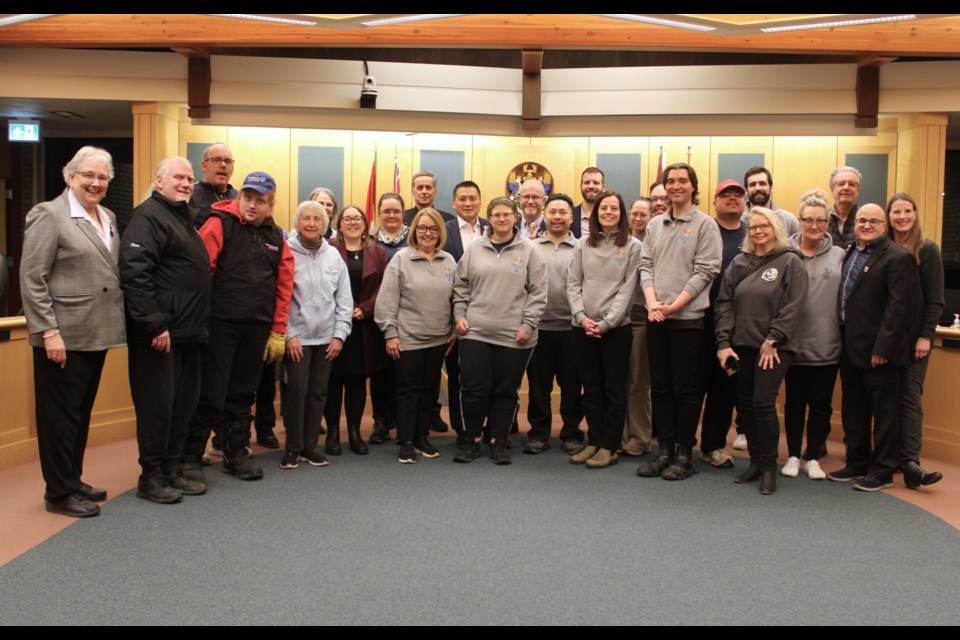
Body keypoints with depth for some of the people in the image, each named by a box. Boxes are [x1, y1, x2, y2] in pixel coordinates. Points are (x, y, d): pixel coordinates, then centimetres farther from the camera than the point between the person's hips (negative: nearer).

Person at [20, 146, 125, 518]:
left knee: (82, 412, 15)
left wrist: (115, 326, 12)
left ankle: (73, 480, 28)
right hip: (63, 337, -7)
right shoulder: (50, 215, -7)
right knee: (60, 414, 3)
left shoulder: (109, 218, 13)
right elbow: (31, 278, -11)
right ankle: (59, 492, 14)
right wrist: (49, 331, -17)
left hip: (96, 335, 7)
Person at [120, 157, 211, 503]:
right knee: (157, 403, -1)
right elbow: (134, 273, -21)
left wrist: (200, 325, 17)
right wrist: (155, 324, -23)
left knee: (183, 403, 13)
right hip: (159, 332, -9)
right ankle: (150, 477, 10)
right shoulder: (148, 216, -10)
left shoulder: (183, 217, 20)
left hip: (188, 331, 9)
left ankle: (171, 470, 23)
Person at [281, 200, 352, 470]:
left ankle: (310, 445, 20)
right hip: (297, 337, -4)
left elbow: (344, 299, 9)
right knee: (297, 390, -5)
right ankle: (293, 447, 11)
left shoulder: (333, 255, 7)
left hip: (326, 338, 4)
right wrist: (288, 335, -10)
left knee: (318, 392, 7)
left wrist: (339, 334, 2)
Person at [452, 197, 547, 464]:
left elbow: (538, 292, -1)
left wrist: (528, 325, -7)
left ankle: (498, 443, 21)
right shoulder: (474, 249, 7)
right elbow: (461, 287, 12)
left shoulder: (529, 250, 2)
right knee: (473, 389, 2)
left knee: (506, 392, 7)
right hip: (475, 332, 1)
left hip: (514, 336, -1)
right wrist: (460, 315, 2)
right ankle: (472, 441, 19)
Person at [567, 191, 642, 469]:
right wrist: (582, 316, -8)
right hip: (583, 327, 3)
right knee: (591, 388, 10)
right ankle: (593, 442, 19)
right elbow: (573, 283, 6)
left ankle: (609, 447, 10)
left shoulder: (633, 246, 0)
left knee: (614, 389, 2)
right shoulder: (584, 245, 10)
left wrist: (606, 323, -13)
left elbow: (628, 289, -6)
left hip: (616, 328, -3)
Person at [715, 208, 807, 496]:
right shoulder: (739, 263, 12)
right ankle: (755, 462, 20)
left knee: (763, 404, -11)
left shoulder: (790, 262, 0)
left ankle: (769, 467, 3)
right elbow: (724, 303, 7)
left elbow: (793, 307, -7)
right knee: (746, 405, 7)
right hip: (741, 346, 5)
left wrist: (772, 340, -13)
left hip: (774, 348, -4)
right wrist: (724, 342, -2)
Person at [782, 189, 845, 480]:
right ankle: (793, 456, 23)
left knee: (821, 402, 9)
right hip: (795, 343, -1)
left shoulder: (839, 256, 4)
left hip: (828, 344, 1)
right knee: (795, 401, 10)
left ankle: (813, 457, 23)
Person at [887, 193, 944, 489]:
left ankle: (911, 463, -8)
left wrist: (926, 336, -11)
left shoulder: (927, 250, -1)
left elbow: (935, 299, -4)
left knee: (909, 396, -6)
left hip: (914, 336, -3)